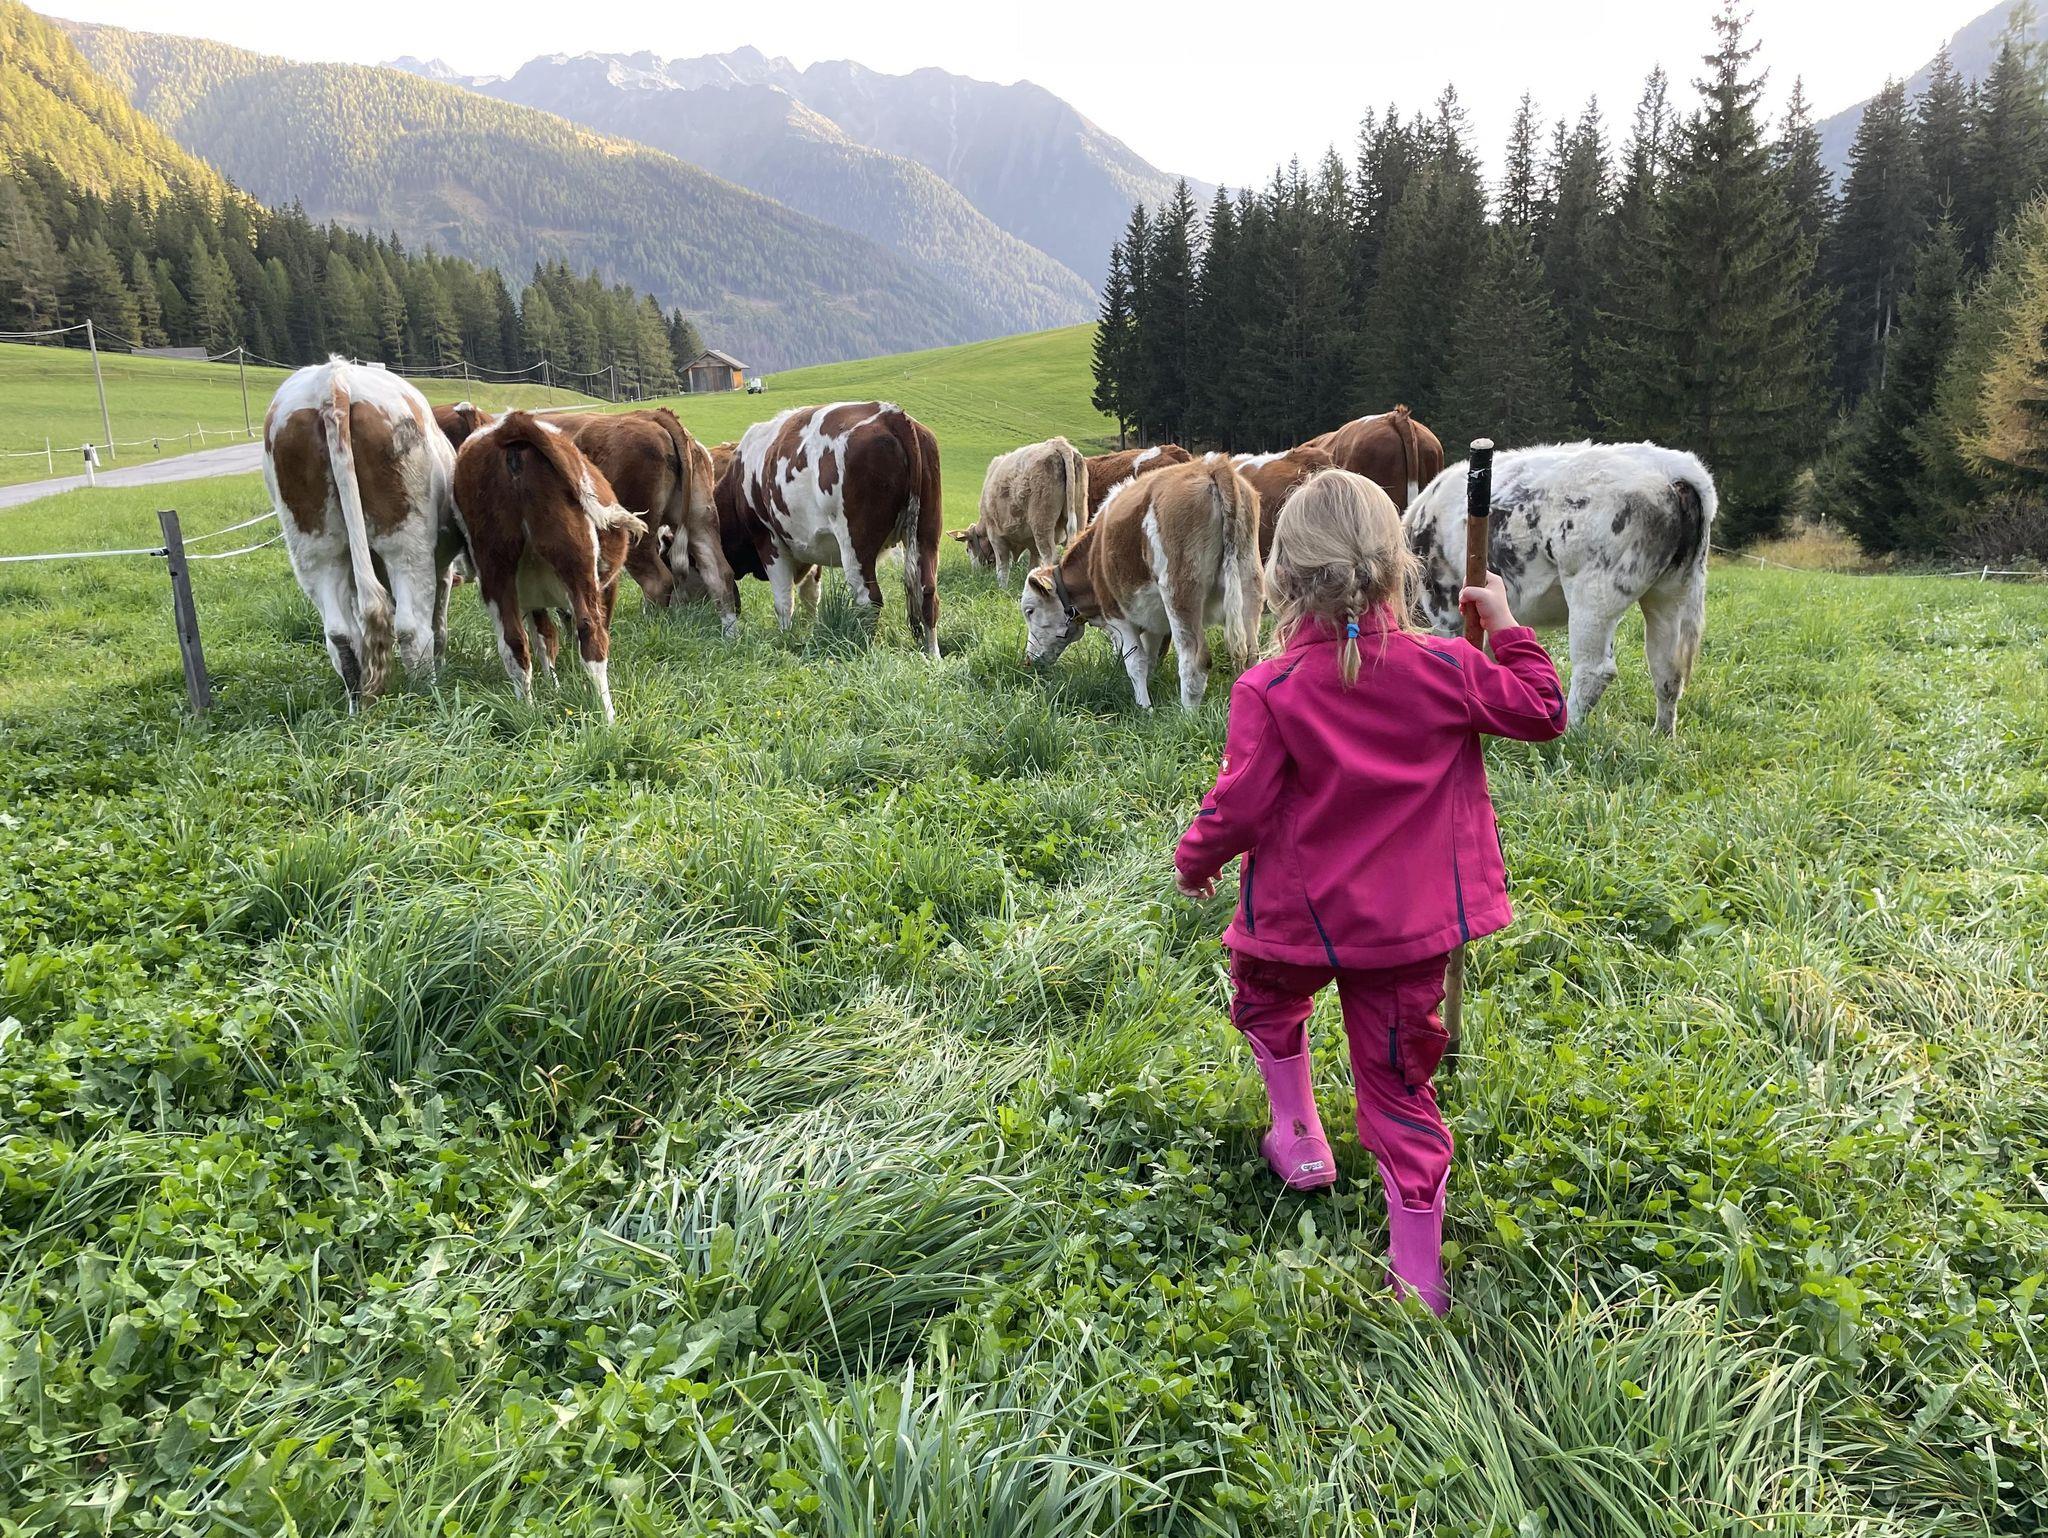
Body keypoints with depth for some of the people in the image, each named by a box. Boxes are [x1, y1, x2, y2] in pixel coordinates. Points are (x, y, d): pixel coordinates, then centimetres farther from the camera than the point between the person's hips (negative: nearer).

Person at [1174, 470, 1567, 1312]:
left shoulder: (1270, 690, -18)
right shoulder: (1444, 669, -8)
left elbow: (1238, 808, -16)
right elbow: (1542, 713, 6)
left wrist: (1194, 860, 4)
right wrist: (1506, 626, 16)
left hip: (1303, 917, -2)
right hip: (1410, 924, 3)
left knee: (1265, 999, 32)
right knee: (1399, 1084, 13)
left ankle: (1301, 1142, 35)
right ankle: (1419, 1270, 20)